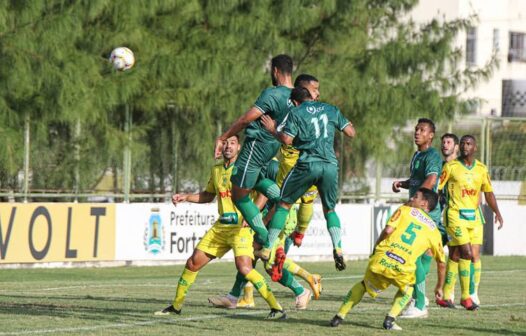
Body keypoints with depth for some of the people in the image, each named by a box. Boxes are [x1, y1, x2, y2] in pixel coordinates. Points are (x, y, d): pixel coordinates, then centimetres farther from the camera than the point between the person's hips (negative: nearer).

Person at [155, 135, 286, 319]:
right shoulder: (216, 170, 14)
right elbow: (208, 195, 29)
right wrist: (185, 197, 17)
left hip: (241, 227, -6)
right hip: (221, 226, 6)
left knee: (244, 268, -24)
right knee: (193, 263, 7)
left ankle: (276, 307, -17)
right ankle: (176, 306, 23)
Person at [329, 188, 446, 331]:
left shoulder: (404, 210, 17)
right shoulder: (434, 230, 21)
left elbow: (388, 230, 1)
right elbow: (441, 263, 25)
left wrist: (375, 249, 15)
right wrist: (439, 287, 37)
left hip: (380, 260, 1)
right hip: (403, 269, -1)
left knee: (364, 285, 31)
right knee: (407, 289, 33)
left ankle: (339, 316, 22)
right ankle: (390, 319, 11)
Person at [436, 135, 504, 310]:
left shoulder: (481, 169, 10)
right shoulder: (451, 167, -3)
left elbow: (488, 193, 14)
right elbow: (436, 188, -2)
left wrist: (497, 212, 4)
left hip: (474, 216, 5)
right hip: (455, 215, -5)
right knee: (466, 253, -14)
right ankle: (465, 296, -6)